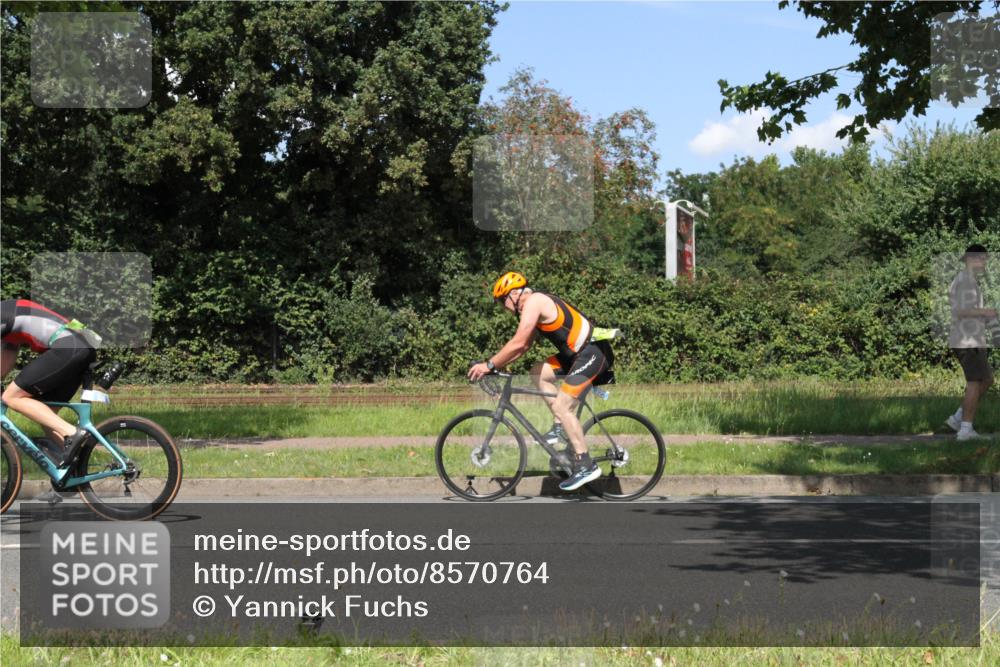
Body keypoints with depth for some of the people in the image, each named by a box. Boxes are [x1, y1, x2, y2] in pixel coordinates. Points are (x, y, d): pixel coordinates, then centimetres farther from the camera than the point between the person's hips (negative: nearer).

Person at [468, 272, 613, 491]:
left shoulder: (533, 302, -13)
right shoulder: (538, 304, 17)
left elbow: (518, 344, -20)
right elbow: (523, 345, 21)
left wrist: (489, 365, -13)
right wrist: (495, 364, 14)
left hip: (592, 353, -10)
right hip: (580, 352, 10)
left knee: (562, 406, -13)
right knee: (538, 373, 13)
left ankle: (586, 466, -10)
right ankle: (561, 425, 13)